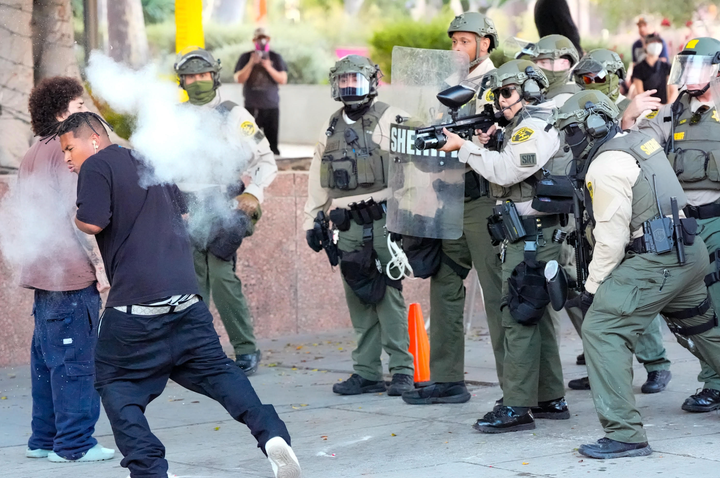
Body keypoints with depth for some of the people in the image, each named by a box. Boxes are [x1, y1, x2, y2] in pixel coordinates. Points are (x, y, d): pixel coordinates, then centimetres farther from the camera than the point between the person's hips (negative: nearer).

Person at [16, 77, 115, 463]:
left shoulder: (32, 156, 19)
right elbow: (79, 214, -17)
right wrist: (100, 264, -14)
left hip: (42, 272, 9)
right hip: (72, 273, -9)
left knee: (46, 358, 13)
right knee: (76, 360, -6)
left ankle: (44, 439, 17)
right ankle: (74, 443, -5)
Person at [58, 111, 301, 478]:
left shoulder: (96, 167, -3)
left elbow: (92, 223, -15)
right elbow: (182, 212, 30)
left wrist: (75, 216, 6)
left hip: (136, 303, -7)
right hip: (186, 294, 7)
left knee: (116, 384, 7)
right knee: (215, 370, 11)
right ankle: (271, 433, -9)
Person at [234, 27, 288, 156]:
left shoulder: (276, 57, 9)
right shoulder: (246, 57, 8)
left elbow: (283, 80, 3)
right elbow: (239, 79, 0)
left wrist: (269, 68, -11)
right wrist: (251, 63, -10)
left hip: (271, 106, 1)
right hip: (252, 106, -1)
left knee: (272, 140, -1)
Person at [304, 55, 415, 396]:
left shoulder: (390, 119, -1)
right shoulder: (332, 129, 17)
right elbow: (318, 181, 22)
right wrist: (312, 221, 19)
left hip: (383, 220, -5)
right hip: (348, 226, 5)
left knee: (388, 295, -8)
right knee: (358, 297, 5)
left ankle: (402, 371, -5)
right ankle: (367, 373, 9)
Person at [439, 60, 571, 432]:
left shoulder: (536, 126, -13)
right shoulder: (524, 127, 20)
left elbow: (506, 171, -22)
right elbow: (507, 173, 22)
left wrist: (464, 147, -15)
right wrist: (486, 147, 7)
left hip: (533, 238, -11)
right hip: (529, 237, 11)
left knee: (519, 316, -11)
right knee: (535, 314, 14)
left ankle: (516, 407, -13)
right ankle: (550, 399, 20)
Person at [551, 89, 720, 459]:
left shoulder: (606, 166, -13)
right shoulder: (638, 141, 15)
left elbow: (612, 237, -15)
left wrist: (592, 287, -8)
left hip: (655, 261, -10)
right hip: (689, 252, 10)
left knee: (602, 330, -11)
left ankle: (624, 434, -16)